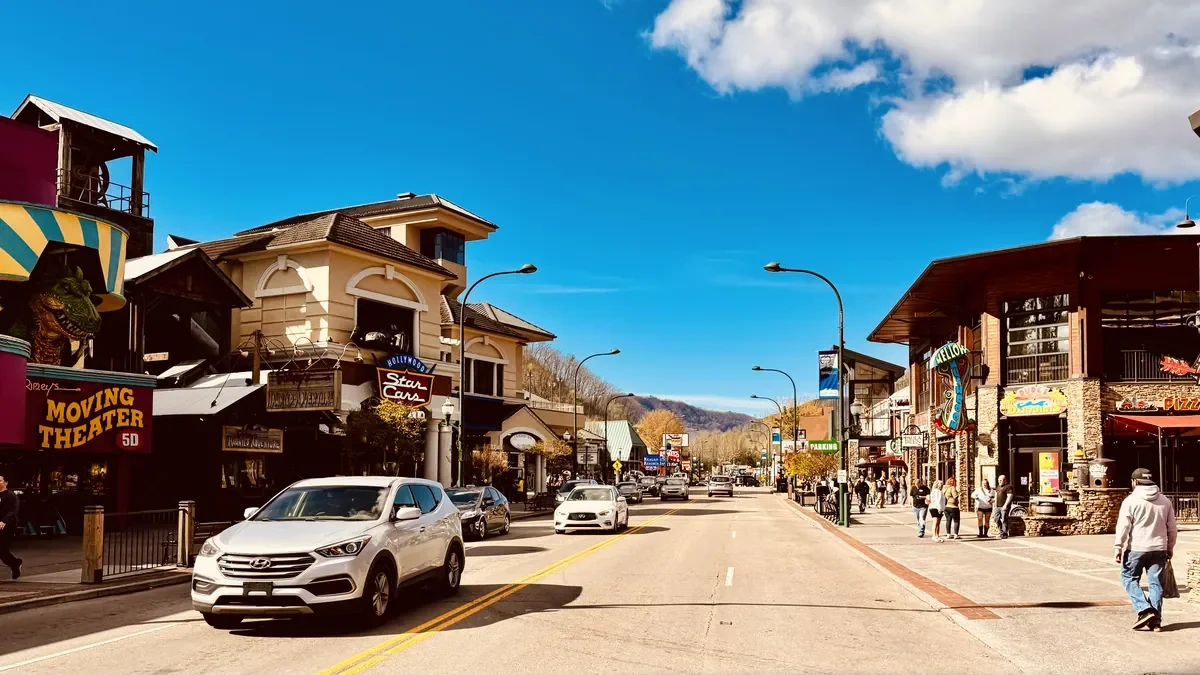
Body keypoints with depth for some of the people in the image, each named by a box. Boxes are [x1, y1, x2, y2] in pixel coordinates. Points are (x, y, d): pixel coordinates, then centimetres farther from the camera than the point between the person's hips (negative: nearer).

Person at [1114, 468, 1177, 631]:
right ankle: (1156, 621, 10)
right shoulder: (1164, 500, 8)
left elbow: (1123, 526, -11)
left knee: (1130, 579, 9)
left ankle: (1144, 610, -7)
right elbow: (1172, 528, 12)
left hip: (1136, 549, -4)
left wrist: (1118, 547, -6)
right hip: (1159, 549, 4)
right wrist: (1170, 547, 23)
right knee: (1156, 583, 9)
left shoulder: (1131, 500, -7)